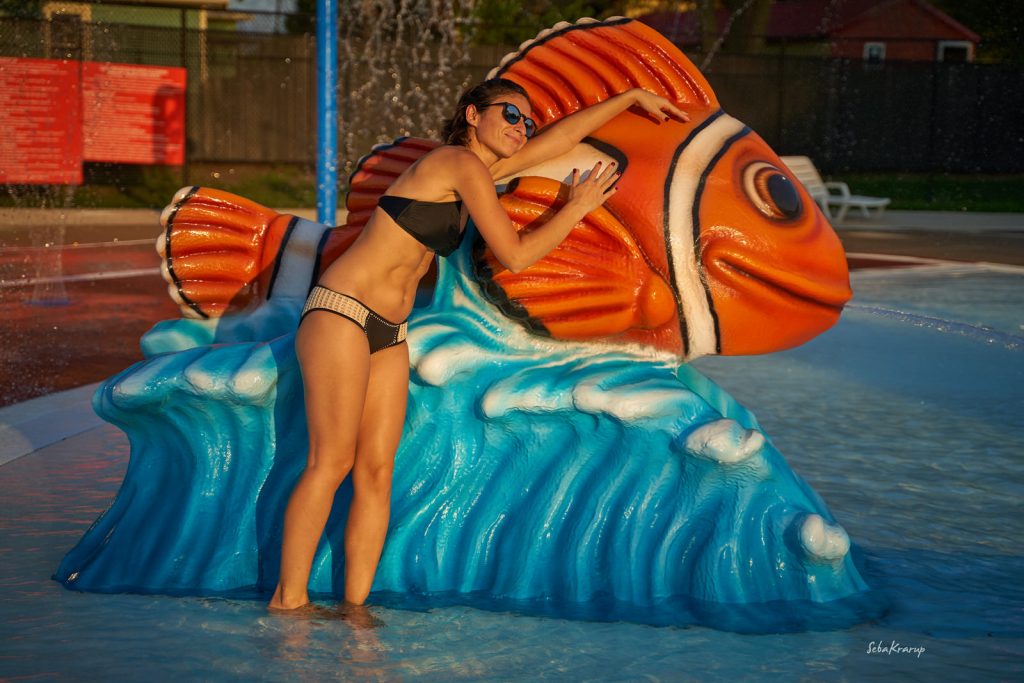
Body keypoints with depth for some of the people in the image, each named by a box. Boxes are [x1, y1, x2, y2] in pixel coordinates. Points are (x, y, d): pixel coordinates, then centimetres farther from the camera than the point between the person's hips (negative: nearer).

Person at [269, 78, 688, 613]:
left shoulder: (478, 168, 17)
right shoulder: (462, 165, -9)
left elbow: (561, 137, 26)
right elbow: (514, 254, -8)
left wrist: (633, 98, 31)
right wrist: (577, 208, 4)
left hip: (388, 334, 9)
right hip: (341, 314, -9)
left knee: (377, 470, 0)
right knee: (331, 463, -12)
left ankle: (355, 605, 1)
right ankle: (288, 599, -7)